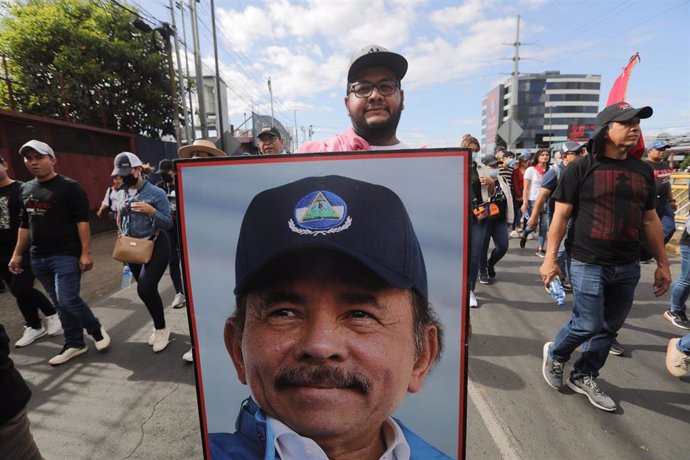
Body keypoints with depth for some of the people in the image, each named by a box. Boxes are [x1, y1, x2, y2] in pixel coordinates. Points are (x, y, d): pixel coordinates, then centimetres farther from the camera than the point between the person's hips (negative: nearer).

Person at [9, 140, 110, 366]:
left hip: (66, 255, -6)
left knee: (68, 300, -12)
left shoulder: (69, 186, -7)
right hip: (38, 258, 7)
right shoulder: (25, 189, 14)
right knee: (60, 304, 11)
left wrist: (85, 253, -18)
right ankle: (75, 344, 22)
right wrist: (17, 254, 17)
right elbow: (24, 225, 20)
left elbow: (82, 221, -12)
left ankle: (97, 329, 13)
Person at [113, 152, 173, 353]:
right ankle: (159, 328, 29)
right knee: (146, 290, 11)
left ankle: (162, 328, 6)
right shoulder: (124, 194, 8)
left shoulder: (156, 193, -12)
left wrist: (151, 211, -27)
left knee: (145, 289, -15)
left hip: (156, 246, -7)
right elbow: (122, 220, 21)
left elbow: (168, 223, -14)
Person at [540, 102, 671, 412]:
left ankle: (584, 377, 30)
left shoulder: (643, 171, 10)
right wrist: (550, 258, -12)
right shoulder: (581, 169, -6)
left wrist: (662, 263, 14)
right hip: (588, 264, -5)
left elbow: (649, 220, 15)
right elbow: (561, 215, -8)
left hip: (628, 267, 6)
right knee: (588, 325, -3)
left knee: (609, 328, 12)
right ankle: (555, 354, 26)